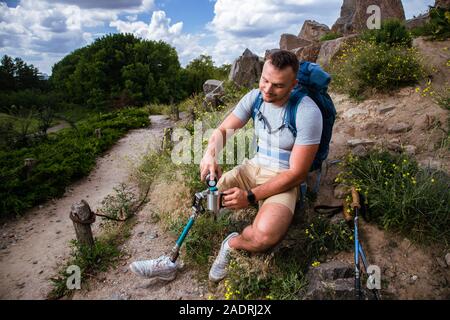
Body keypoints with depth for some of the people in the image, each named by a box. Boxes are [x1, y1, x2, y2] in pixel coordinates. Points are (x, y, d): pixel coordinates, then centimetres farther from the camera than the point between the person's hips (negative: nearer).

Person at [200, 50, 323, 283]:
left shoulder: (308, 113, -20)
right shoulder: (255, 97, -3)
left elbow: (297, 174, -19)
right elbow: (223, 130, 1)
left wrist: (251, 197, -24)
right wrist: (210, 154, -23)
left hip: (284, 180, -5)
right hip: (253, 167, 5)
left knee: (265, 235, -33)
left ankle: (232, 244, 1)